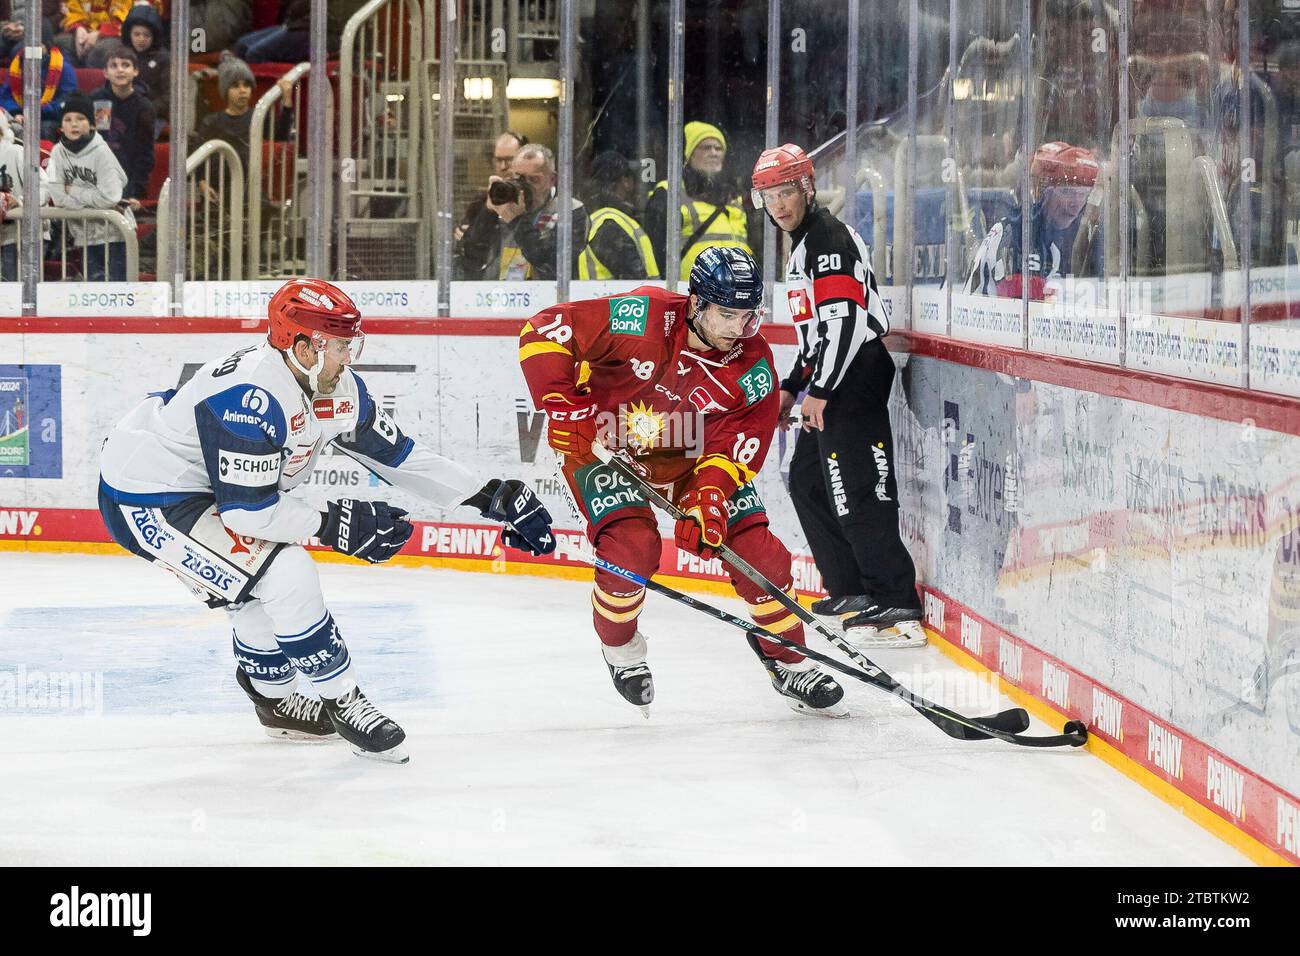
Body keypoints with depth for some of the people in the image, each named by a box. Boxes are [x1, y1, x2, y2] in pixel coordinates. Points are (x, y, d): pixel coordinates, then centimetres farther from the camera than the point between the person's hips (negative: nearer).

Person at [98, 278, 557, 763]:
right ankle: (342, 703, -2)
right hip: (144, 500, -10)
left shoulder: (337, 387, -3)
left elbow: (396, 452, 5)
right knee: (286, 576, -17)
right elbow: (248, 511, -29)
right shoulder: (251, 398, -31)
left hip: (200, 485, 10)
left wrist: (492, 496, 3)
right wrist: (334, 524, -21)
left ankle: (274, 696, 42)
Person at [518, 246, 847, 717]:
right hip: (603, 445, -4)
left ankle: (789, 661, 15)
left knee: (756, 548, -7)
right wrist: (561, 406, -33)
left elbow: (737, 442, -18)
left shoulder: (752, 365, -16)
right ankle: (619, 647, 7)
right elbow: (545, 330, -27)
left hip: (690, 456, 4)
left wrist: (709, 496, -35)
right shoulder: (644, 318, -29)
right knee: (633, 545, -24)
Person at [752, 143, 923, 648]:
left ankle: (898, 607, -19)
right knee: (807, 480, 18)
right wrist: (792, 387, 25)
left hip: (855, 374, -11)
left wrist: (819, 390, -21)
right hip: (833, 380, 11)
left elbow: (844, 320, -22)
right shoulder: (803, 243, 20)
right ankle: (851, 590, 24)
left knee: (855, 491, -16)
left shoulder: (829, 237, -13)